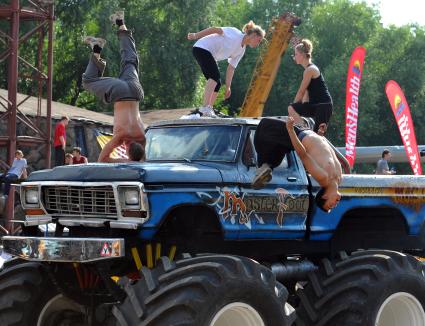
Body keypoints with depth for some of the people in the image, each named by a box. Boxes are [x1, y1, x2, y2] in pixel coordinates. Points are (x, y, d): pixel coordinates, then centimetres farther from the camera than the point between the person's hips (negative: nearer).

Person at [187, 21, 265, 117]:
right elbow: (216, 29, -18)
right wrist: (196, 35, -21)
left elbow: (231, 68, 12)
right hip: (201, 48, -10)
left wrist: (228, 87, 8)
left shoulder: (241, 51, 9)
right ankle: (205, 107, -31)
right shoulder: (235, 34, -16)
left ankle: (209, 110, 5)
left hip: (210, 56, 10)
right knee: (215, 75, -24)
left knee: (217, 84, 3)